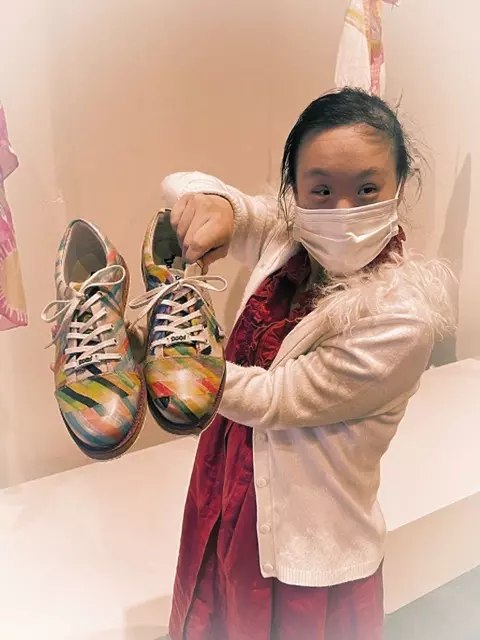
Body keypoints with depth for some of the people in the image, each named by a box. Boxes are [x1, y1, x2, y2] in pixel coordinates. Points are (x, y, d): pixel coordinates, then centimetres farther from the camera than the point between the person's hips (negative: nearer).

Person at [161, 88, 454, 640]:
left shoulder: (401, 315, -26)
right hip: (229, 507, 6)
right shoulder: (289, 235, -8)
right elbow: (180, 187, -3)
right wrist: (211, 202, -26)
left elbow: (271, 398, -23)